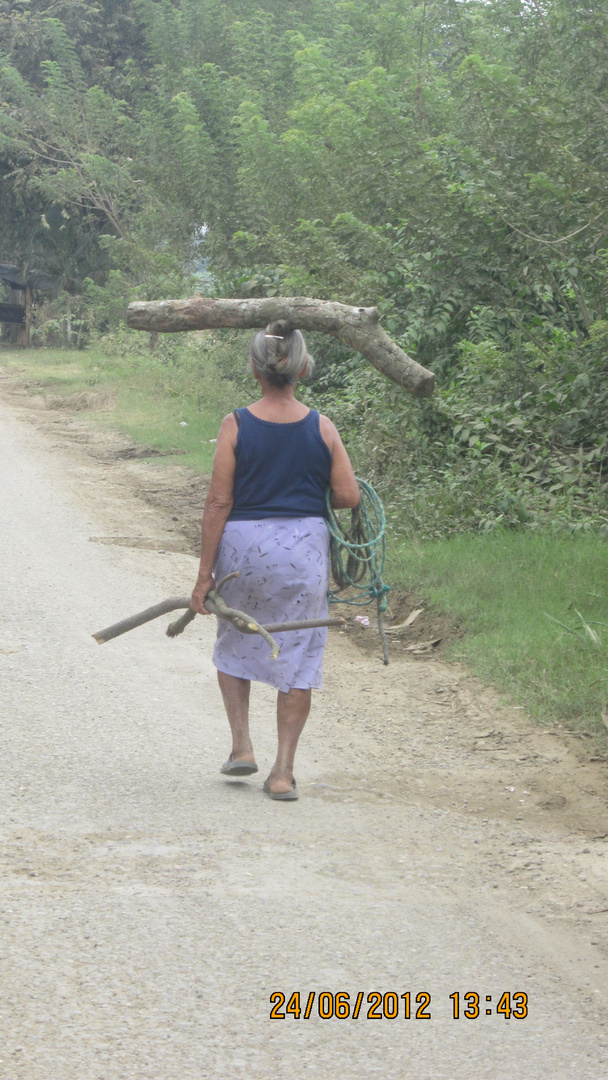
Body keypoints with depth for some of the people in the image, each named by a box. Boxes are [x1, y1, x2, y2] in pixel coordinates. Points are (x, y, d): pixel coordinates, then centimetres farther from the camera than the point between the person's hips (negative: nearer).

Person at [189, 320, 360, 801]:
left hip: (245, 544, -1)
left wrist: (205, 573, -2)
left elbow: (219, 502, -7)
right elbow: (349, 496, -2)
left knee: (233, 647, 23)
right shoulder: (322, 428, -4)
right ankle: (283, 771, 7)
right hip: (305, 546, 1)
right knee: (298, 658, 8)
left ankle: (242, 746, 17)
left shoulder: (236, 426, -8)